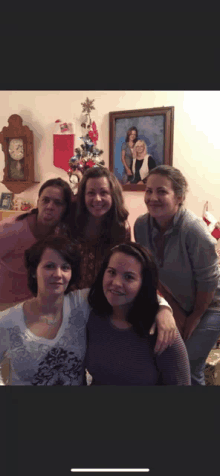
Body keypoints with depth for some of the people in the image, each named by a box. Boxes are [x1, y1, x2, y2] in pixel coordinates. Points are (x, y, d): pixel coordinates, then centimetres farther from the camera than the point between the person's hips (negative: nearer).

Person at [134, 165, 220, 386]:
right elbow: (154, 272, -3)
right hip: (180, 304, 5)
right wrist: (176, 310, 0)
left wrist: (195, 318, -8)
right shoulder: (141, 226, -15)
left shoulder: (193, 229, -30)